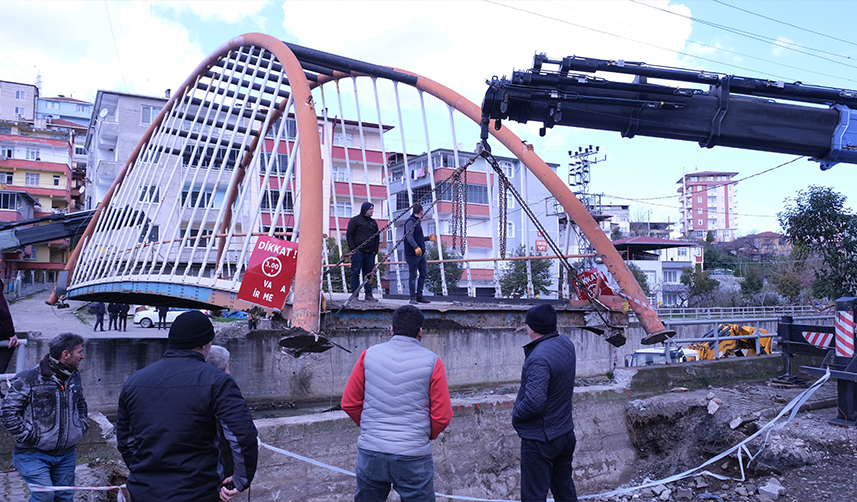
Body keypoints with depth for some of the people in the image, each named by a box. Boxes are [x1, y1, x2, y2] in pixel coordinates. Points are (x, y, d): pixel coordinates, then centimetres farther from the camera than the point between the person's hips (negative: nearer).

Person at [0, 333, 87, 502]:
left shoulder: (75, 377, 8)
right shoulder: (29, 378, -13)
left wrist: (82, 425, 11)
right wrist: (29, 436, -15)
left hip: (66, 455, 6)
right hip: (34, 454, -6)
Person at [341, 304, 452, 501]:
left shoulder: (369, 355, 0)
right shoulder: (432, 362, -5)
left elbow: (349, 403, 4)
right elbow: (442, 416, -6)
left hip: (371, 454, 2)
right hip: (413, 456, -2)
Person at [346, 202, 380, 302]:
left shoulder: (373, 222, 18)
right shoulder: (355, 220, 1)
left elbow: (377, 236, 22)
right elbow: (349, 234, -2)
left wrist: (375, 250, 11)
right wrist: (352, 248, -10)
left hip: (370, 253, 5)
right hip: (358, 251, -5)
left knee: (369, 274, 5)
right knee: (355, 273, -3)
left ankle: (368, 294, 8)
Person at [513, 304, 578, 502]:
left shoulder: (539, 358, -27)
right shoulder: (566, 344, 1)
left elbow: (533, 402, -31)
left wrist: (516, 413, -12)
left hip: (540, 440, -9)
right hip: (565, 433, 9)